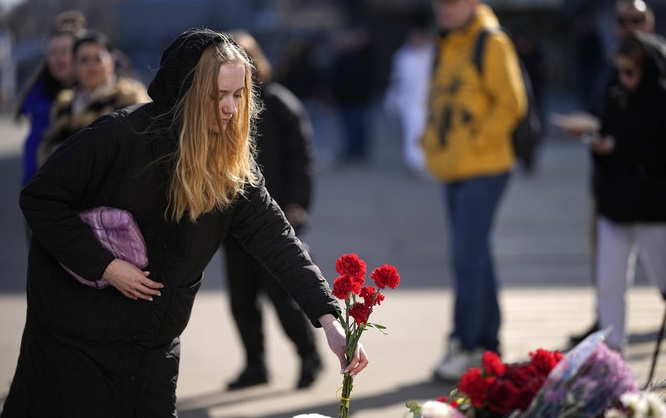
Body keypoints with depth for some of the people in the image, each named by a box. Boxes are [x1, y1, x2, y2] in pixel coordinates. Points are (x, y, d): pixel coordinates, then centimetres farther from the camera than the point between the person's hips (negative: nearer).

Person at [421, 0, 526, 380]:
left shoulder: (492, 42, -9)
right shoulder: (446, 47, 16)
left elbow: (511, 103, -15)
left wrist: (478, 143, -15)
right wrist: (432, 142, 11)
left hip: (483, 170, -8)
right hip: (453, 172, 8)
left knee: (468, 256, -11)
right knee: (474, 257, 12)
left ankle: (466, 346, -9)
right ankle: (488, 343, 19)